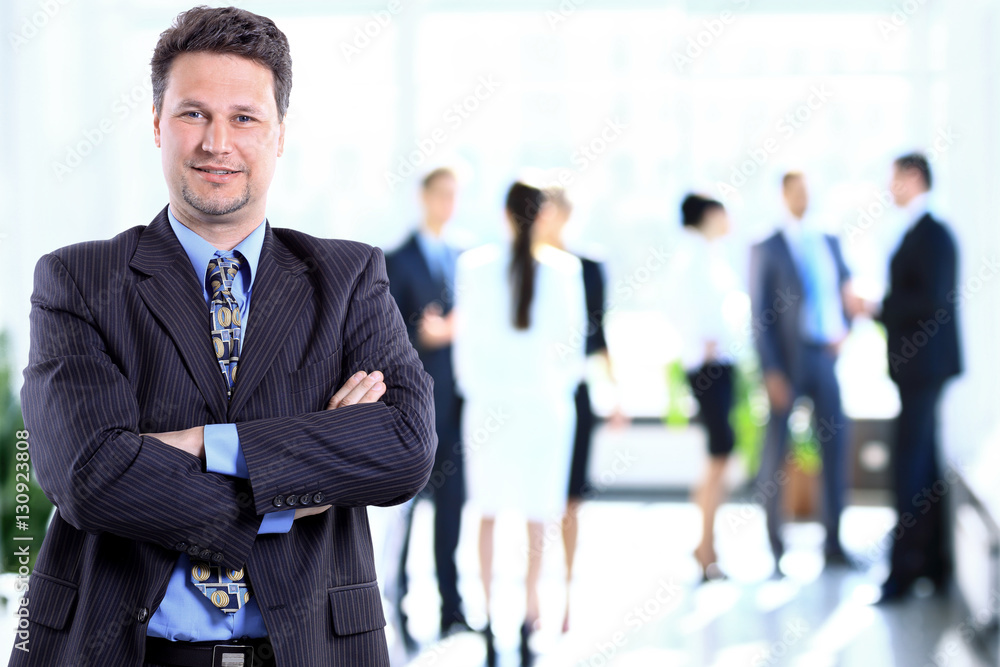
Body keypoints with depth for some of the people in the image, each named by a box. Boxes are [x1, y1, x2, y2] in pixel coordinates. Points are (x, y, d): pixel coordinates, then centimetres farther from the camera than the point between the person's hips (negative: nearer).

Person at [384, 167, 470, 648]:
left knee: (452, 503, 6)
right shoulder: (398, 262, -2)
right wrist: (426, 335, -20)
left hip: (454, 404, 5)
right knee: (403, 503, 1)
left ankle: (451, 606, 11)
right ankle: (395, 604, 12)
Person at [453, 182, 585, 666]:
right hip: (545, 402, 0)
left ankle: (489, 618, 12)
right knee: (538, 514, 7)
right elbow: (573, 339, 2)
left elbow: (465, 339, 0)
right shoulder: (566, 268, -6)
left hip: (489, 401, 0)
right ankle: (529, 618, 3)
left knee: (489, 512, 12)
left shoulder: (475, 266, -6)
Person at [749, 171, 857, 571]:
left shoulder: (830, 243, 12)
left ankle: (833, 543, 11)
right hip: (786, 360, -4)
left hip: (825, 358, 4)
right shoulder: (766, 249, -2)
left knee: (835, 448, 2)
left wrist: (843, 329, -3)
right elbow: (759, 315, -6)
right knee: (775, 451, 3)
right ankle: (774, 545, 14)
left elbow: (845, 294, 18)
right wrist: (771, 372, -13)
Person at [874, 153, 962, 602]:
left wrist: (876, 307, -19)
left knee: (910, 466, -9)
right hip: (916, 367, 10)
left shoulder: (932, 235, -15)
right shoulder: (917, 233, 14)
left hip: (924, 366, -10)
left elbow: (933, 302, -24)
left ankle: (904, 568, -7)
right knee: (924, 463, 13)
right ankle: (934, 560, 19)